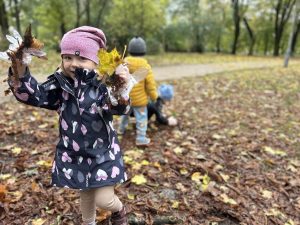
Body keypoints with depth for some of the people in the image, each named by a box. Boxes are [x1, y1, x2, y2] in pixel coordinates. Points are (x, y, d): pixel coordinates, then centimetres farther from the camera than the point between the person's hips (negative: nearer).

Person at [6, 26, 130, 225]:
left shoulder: (103, 84, -18)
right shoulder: (60, 83, -4)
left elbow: (119, 107, -33)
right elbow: (35, 95, -12)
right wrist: (20, 71, -29)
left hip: (102, 153, -4)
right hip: (73, 153, 4)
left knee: (104, 200, 0)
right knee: (86, 195, 23)